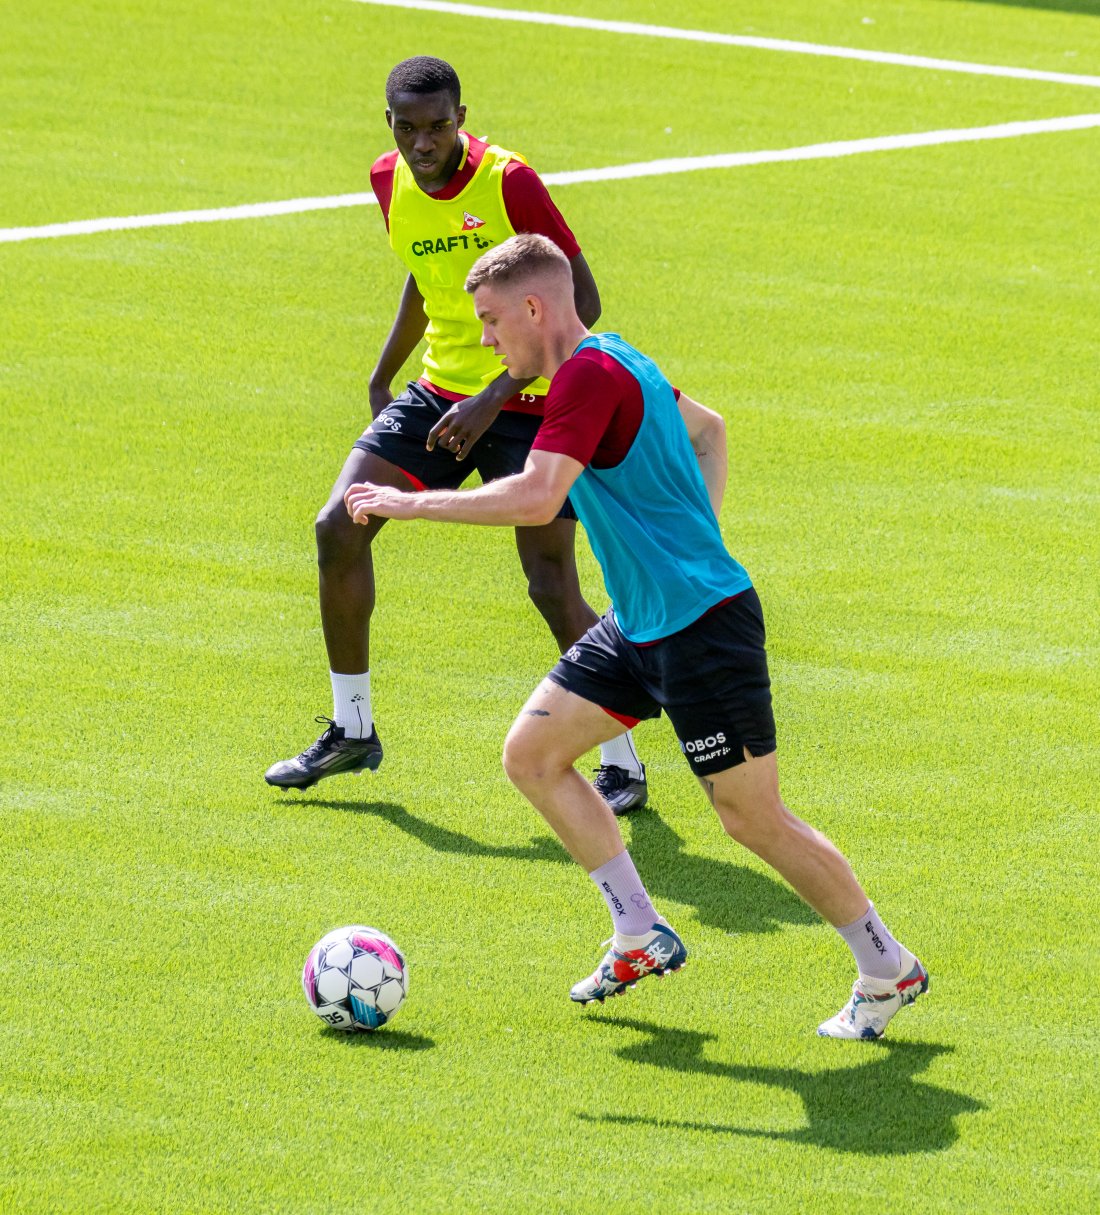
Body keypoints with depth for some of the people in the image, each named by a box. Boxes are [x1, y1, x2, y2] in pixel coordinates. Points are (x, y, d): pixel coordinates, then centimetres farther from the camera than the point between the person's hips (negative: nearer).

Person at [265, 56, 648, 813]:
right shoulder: (391, 182, 0)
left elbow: (581, 302, -21)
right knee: (339, 527, -5)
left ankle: (623, 765, 3)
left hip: (528, 403, -6)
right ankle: (352, 729, 12)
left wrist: (496, 395, -27)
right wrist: (383, 375, 19)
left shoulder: (508, 182, -21)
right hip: (442, 392, 6)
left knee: (552, 585, -12)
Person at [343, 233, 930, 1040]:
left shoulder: (590, 374, -19)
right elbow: (707, 429, 28)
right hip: (641, 624, 10)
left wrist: (412, 504, -23)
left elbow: (535, 499, -30)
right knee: (532, 754, 7)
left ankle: (889, 970, 13)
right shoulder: (612, 362, 12)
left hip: (702, 625, -10)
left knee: (754, 819, -1)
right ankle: (641, 935, 12)